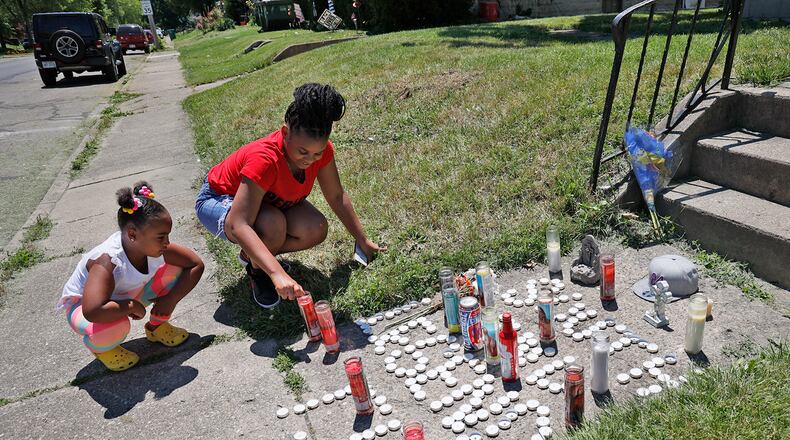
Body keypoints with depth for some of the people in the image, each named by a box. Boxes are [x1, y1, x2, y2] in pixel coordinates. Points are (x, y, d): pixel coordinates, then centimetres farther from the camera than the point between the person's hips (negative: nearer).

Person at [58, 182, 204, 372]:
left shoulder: (156, 247, -23)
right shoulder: (107, 260, -40)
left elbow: (196, 264, -13)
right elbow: (92, 311, -50)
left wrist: (171, 299, -20)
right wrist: (132, 306, -34)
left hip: (126, 296, 5)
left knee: (174, 268, -13)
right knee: (116, 327, -40)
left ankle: (156, 326, 10)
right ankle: (100, 347, 0)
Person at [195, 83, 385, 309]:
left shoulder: (320, 149, -22)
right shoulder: (264, 159, -41)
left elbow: (337, 196, -7)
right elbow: (238, 226, -47)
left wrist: (363, 241, -3)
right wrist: (278, 273, -58)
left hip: (268, 200, 6)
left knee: (316, 230, -18)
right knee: (273, 225, -37)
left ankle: (252, 254, 7)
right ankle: (257, 272, -3)